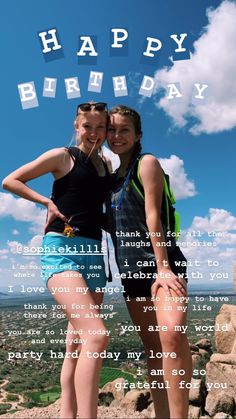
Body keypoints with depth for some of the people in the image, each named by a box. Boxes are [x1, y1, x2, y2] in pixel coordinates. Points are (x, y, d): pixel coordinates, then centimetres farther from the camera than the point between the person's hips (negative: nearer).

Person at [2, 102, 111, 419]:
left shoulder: (105, 166, 19)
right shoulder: (63, 156, 2)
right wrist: (48, 202, -5)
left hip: (94, 252, 7)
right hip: (62, 249, -7)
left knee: (77, 344, 9)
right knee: (96, 335, -22)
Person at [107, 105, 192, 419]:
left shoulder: (147, 163, -2)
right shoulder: (114, 177, 17)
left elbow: (152, 216, -14)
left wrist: (163, 268, -19)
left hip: (161, 261, -6)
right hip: (131, 269, 7)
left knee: (172, 333, -26)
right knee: (152, 346, 8)